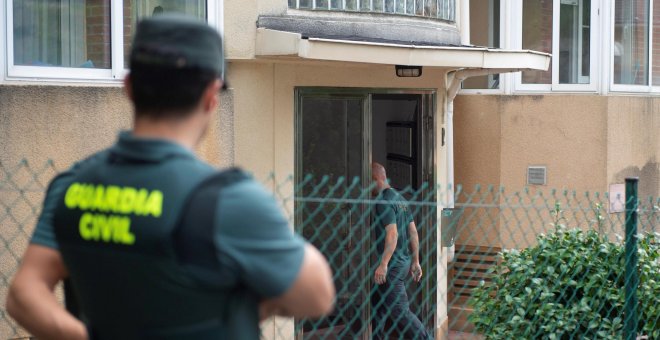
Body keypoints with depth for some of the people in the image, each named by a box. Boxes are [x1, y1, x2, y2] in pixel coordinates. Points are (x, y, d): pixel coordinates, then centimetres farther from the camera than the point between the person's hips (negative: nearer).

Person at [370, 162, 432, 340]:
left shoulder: (384, 201, -14)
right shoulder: (400, 199, 15)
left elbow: (392, 234, -23)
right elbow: (413, 232, 16)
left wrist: (383, 265, -24)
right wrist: (415, 262, 19)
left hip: (392, 265, -10)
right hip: (404, 261, 10)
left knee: (399, 311, -9)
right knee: (377, 303, 16)